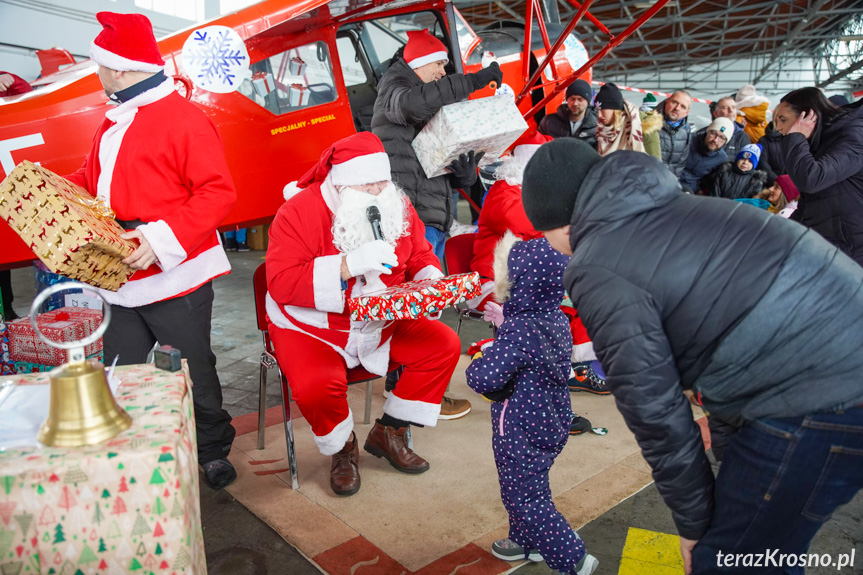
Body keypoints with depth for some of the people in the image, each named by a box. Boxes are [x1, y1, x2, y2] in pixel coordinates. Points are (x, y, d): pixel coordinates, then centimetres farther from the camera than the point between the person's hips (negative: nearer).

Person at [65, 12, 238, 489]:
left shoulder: (183, 119, -13)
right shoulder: (114, 121, 16)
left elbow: (218, 192, -18)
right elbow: (94, 179, 26)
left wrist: (163, 239, -25)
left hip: (176, 276, -8)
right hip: (123, 278, 8)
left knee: (193, 371, 6)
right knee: (119, 373, 14)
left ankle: (213, 452, 27)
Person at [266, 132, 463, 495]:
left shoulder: (397, 207, 0)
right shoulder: (300, 211, -16)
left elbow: (422, 258, 11)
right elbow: (281, 282, -25)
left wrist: (431, 282, -13)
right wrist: (348, 265, -34)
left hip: (381, 324, 5)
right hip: (310, 328, -5)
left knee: (444, 344, -9)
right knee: (315, 385, -32)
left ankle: (389, 432, 8)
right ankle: (342, 447, 4)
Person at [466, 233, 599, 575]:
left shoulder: (518, 332, -30)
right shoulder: (556, 318, -2)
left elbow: (484, 379, -36)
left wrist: (478, 363, -15)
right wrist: (505, 324, 5)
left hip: (521, 434, -9)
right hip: (551, 424, 9)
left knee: (526, 499, 7)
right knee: (520, 492, 26)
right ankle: (525, 541, 44)